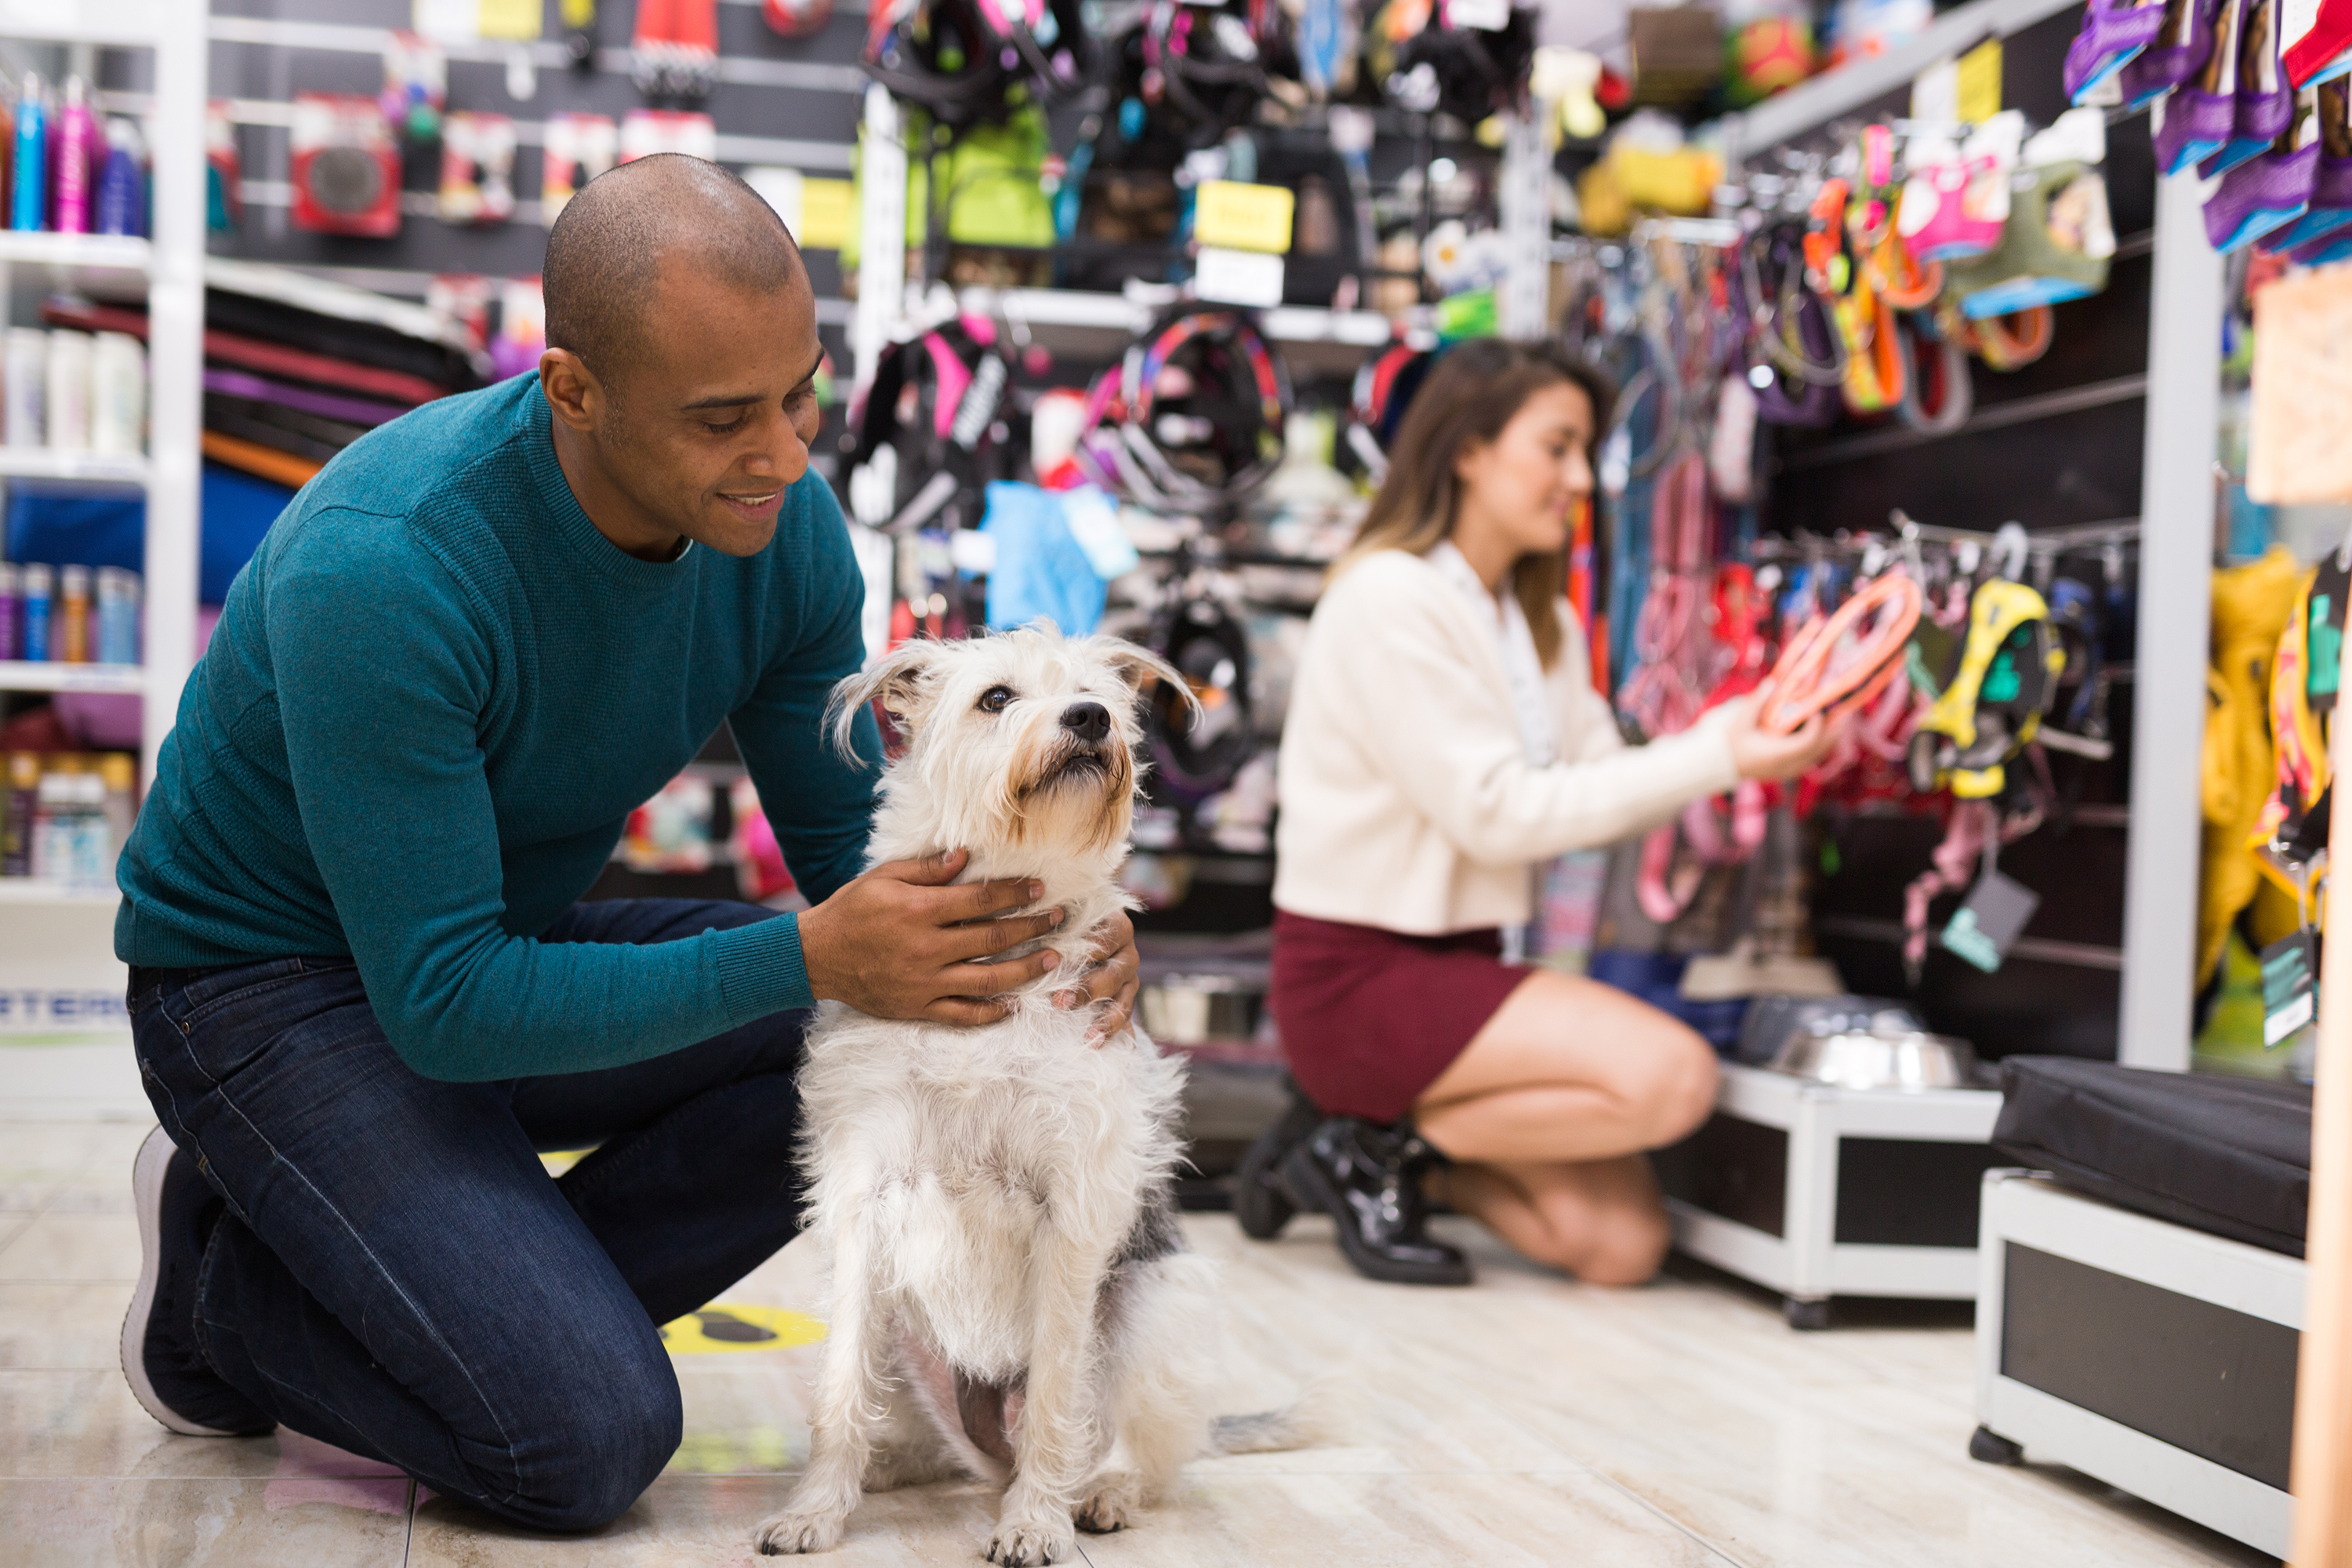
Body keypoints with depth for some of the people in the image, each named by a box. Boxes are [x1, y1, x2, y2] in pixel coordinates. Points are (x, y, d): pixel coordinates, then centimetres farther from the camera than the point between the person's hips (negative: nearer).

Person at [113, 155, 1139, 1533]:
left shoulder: (782, 520, -13)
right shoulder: (381, 570, -33)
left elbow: (849, 836, -3)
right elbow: (444, 1005, -32)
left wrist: (1042, 921, -24)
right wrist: (805, 958, -37)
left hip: (508, 938, 7)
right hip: (275, 986, -7)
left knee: (915, 1030, -15)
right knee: (592, 1440, -23)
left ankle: (508, 1310, -5)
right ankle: (223, 1301, 4)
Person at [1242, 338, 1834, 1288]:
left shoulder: (1542, 622, 15)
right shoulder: (1390, 596, -14)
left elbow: (1602, 784, 5)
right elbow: (1497, 813, -18)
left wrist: (1736, 742, -11)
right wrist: (1709, 762, -18)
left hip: (1460, 960, 8)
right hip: (1357, 975, -8)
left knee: (1624, 1245, -4)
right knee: (1670, 1073, -24)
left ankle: (1395, 1135, 12)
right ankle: (1380, 1147, -8)